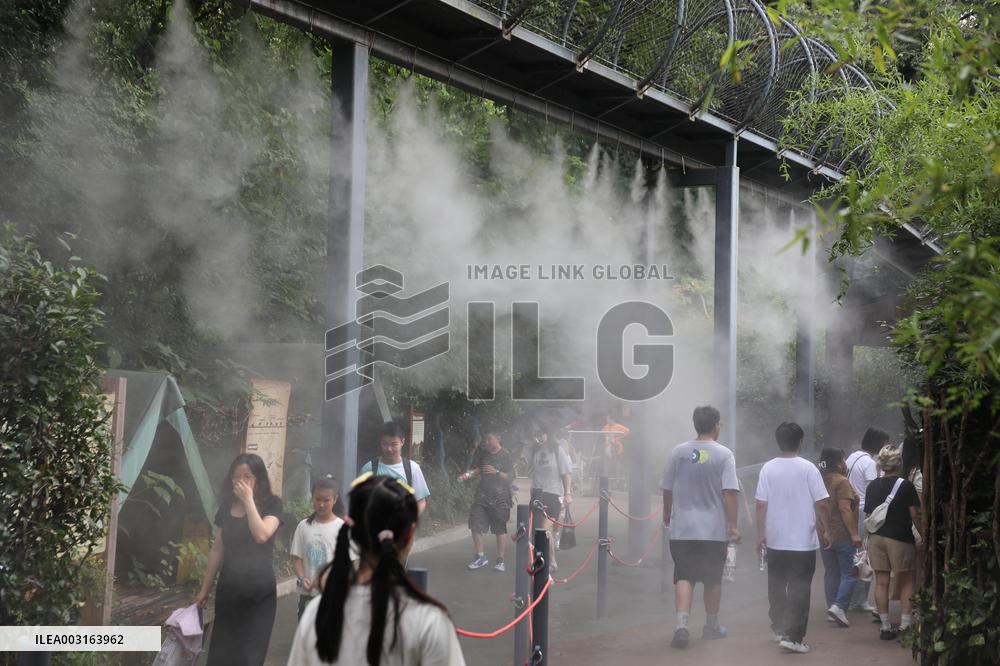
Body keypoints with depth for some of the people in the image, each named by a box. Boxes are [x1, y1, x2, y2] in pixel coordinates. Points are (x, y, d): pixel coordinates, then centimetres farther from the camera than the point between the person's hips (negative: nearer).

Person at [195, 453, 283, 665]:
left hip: (260, 590, -4)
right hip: (228, 587, 4)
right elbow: (217, 550, 13)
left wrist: (249, 500, -17)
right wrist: (205, 588, 14)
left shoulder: (271, 504, -4)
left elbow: (261, 535, -22)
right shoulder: (226, 506, 8)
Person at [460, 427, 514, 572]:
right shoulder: (482, 453, 9)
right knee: (475, 525, -6)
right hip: (482, 495, 4)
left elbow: (510, 476, -7)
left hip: (499, 497, -4)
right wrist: (469, 474, -1)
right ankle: (480, 556, 6)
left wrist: (496, 472, -21)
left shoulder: (506, 455, -5)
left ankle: (500, 560, 12)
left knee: (500, 528, 3)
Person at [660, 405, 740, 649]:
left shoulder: (678, 452, 1)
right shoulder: (724, 454, -8)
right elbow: (730, 492, -14)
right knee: (713, 580, 14)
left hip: (682, 528, 2)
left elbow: (667, 489, 9)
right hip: (714, 529, -2)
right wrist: (734, 526, -10)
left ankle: (681, 626, -16)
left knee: (683, 577, 1)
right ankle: (711, 625, 27)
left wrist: (667, 514, 26)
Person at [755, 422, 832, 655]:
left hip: (775, 541, 3)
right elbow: (822, 504, -9)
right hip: (803, 540, -3)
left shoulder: (768, 468, -2)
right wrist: (826, 531, 3)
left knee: (777, 584, 18)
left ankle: (778, 629, 27)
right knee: (799, 588, -1)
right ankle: (792, 636, -8)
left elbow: (761, 504, -2)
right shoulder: (808, 468, -9)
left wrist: (760, 533, 6)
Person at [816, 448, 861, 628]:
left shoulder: (821, 481, 9)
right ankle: (839, 606, -17)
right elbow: (845, 509, -19)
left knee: (831, 573, 11)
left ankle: (832, 610, 12)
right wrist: (854, 534, -18)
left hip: (824, 535, 7)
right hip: (842, 535, -7)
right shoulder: (841, 482, -13)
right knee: (849, 574, -3)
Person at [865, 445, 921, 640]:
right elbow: (915, 516, -7)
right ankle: (905, 624, 1)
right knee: (906, 582, 7)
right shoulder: (906, 486, -7)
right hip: (900, 538, -4)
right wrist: (923, 535, 4)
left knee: (881, 582, 6)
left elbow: (868, 515, 10)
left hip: (876, 538, 4)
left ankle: (885, 627, 8)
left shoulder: (872, 486, 7)